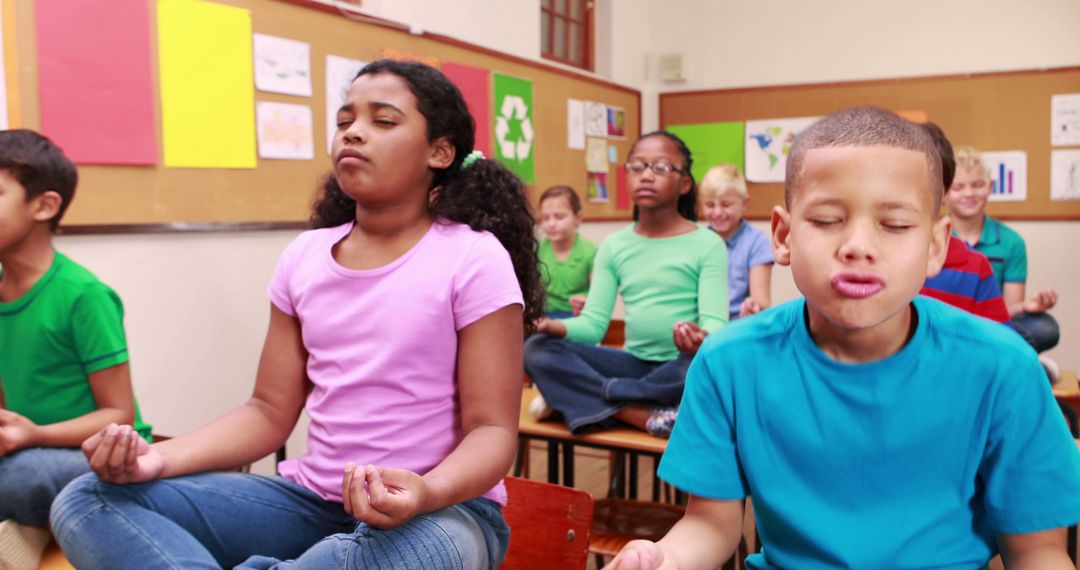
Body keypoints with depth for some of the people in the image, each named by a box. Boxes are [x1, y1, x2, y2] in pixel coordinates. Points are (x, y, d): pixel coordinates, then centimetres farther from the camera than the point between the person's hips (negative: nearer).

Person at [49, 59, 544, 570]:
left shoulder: (474, 259, -10)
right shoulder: (304, 257, 6)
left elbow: (492, 429, -12)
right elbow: (270, 412, 8)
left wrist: (427, 492, -33)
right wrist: (161, 458, -10)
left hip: (443, 509, -4)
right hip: (312, 497, 4)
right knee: (85, 502, -9)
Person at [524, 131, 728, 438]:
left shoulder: (708, 244, -3)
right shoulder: (613, 246, 8)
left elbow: (716, 322, -13)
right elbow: (594, 323, 1)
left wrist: (701, 339, -37)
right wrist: (555, 326, -21)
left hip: (679, 368, -3)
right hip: (634, 364, 3)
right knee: (537, 349, -17)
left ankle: (586, 396, -19)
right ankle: (648, 416, -27)